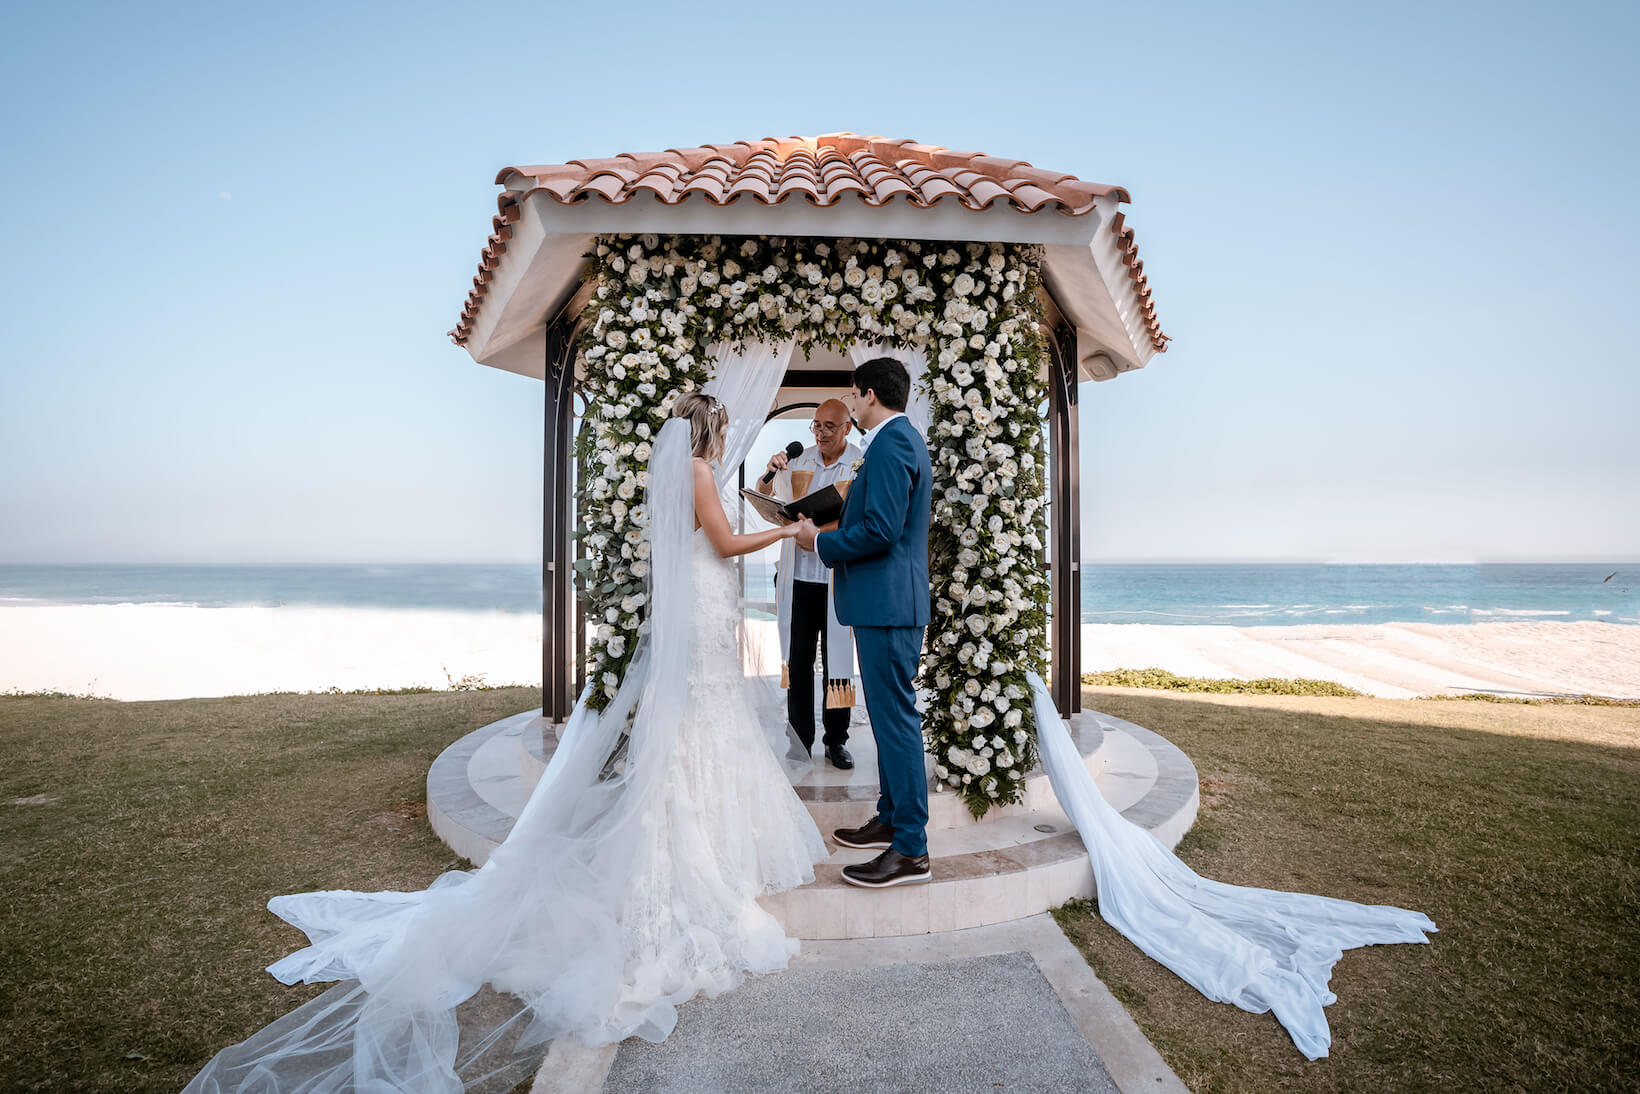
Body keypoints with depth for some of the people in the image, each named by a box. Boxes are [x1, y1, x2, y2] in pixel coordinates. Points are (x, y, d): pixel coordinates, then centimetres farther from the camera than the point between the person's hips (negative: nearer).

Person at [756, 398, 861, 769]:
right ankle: (800, 740, 18)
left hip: (839, 578, -2)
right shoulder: (800, 461, 7)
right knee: (798, 659, 7)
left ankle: (837, 741, 18)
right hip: (799, 576, 3)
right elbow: (763, 495, 10)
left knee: (837, 660, 6)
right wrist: (770, 473, -11)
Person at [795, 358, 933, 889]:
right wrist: (831, 529, 14)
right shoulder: (904, 439, 17)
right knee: (889, 715, 17)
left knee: (896, 718, -6)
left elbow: (881, 530, -23)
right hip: (889, 600, 11)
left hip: (888, 603, -11)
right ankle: (891, 819, 30)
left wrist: (820, 541, -10)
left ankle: (911, 849, 2)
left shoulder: (891, 443, -15)